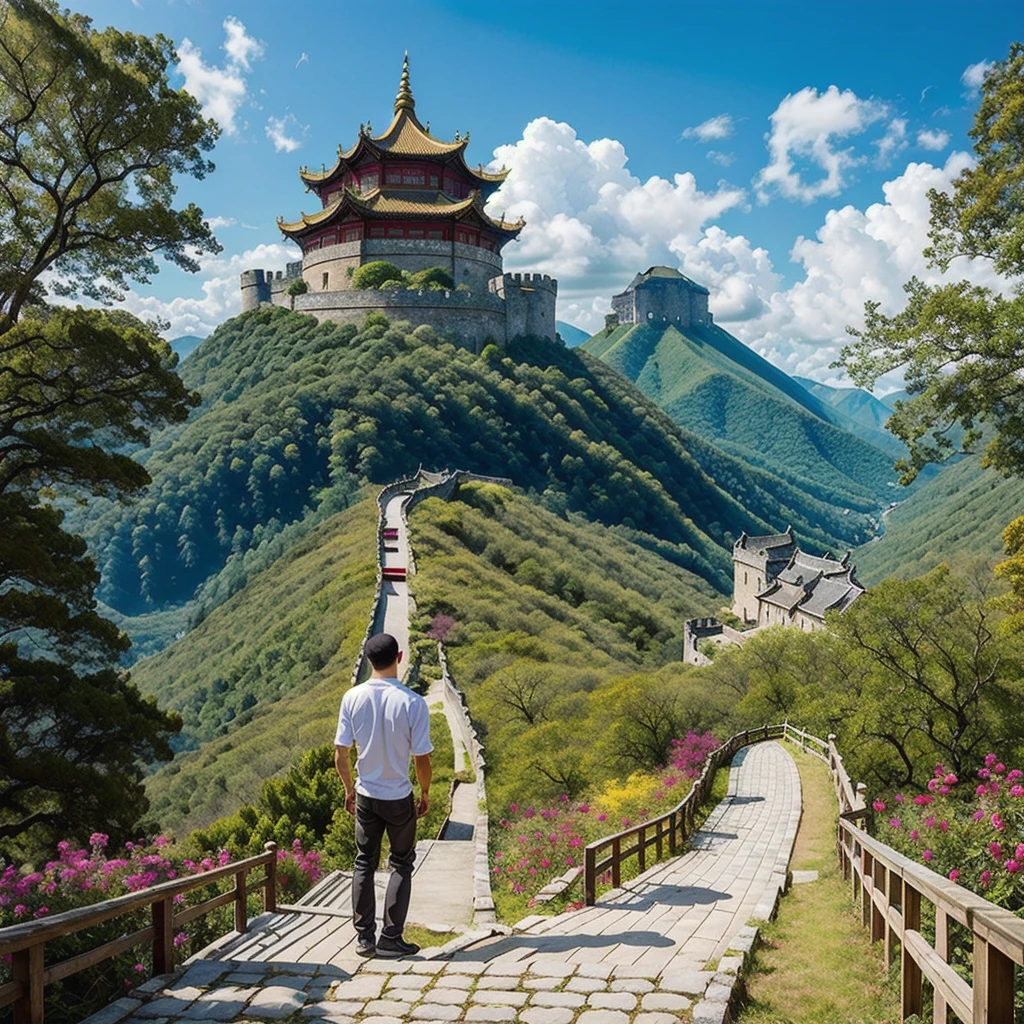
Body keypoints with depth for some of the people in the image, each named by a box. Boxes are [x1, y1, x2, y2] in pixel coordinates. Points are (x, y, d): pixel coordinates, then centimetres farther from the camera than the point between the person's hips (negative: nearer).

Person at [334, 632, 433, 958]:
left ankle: (364, 937, 18)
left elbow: (340, 754, -4)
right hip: (399, 798, -3)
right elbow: (422, 758, -13)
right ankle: (391, 939, 11)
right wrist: (426, 793, 5)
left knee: (364, 864, 15)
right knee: (401, 864, 12)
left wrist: (349, 788, 12)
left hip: (365, 796, 3)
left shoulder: (353, 698, -9)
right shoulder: (413, 703, -18)